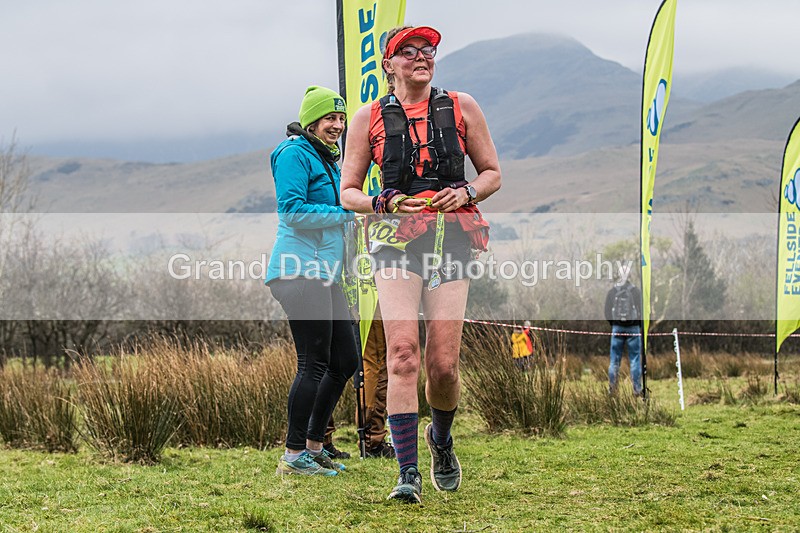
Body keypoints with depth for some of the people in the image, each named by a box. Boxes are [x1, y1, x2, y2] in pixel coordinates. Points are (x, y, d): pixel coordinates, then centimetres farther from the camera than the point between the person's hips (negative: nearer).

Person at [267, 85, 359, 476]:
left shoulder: (328, 160, 22)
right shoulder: (295, 155, -8)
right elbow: (292, 212, -17)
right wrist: (347, 212, -13)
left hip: (323, 273, 10)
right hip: (300, 271, -10)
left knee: (345, 362, 10)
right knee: (314, 363, -10)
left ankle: (313, 445, 19)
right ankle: (294, 455, -5)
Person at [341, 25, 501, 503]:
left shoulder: (461, 107, 9)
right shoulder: (370, 119, 7)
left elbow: (493, 173, 15)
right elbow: (348, 193, 10)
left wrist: (466, 192, -6)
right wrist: (387, 203, -9)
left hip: (452, 240, 1)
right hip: (396, 241, -1)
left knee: (444, 365, -4)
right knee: (403, 356, -16)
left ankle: (441, 439, 28)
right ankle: (408, 473, -14)